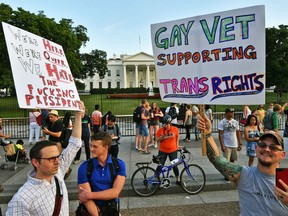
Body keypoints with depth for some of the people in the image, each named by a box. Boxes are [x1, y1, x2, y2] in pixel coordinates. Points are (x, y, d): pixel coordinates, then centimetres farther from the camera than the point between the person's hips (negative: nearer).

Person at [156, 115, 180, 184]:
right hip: (162, 151, 0)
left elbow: (177, 136, 10)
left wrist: (177, 144, 11)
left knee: (175, 165, 11)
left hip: (173, 150, 1)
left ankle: (178, 179, 31)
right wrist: (162, 137, -23)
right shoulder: (160, 130, -11)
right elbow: (157, 139, -5)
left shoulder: (175, 129, -9)